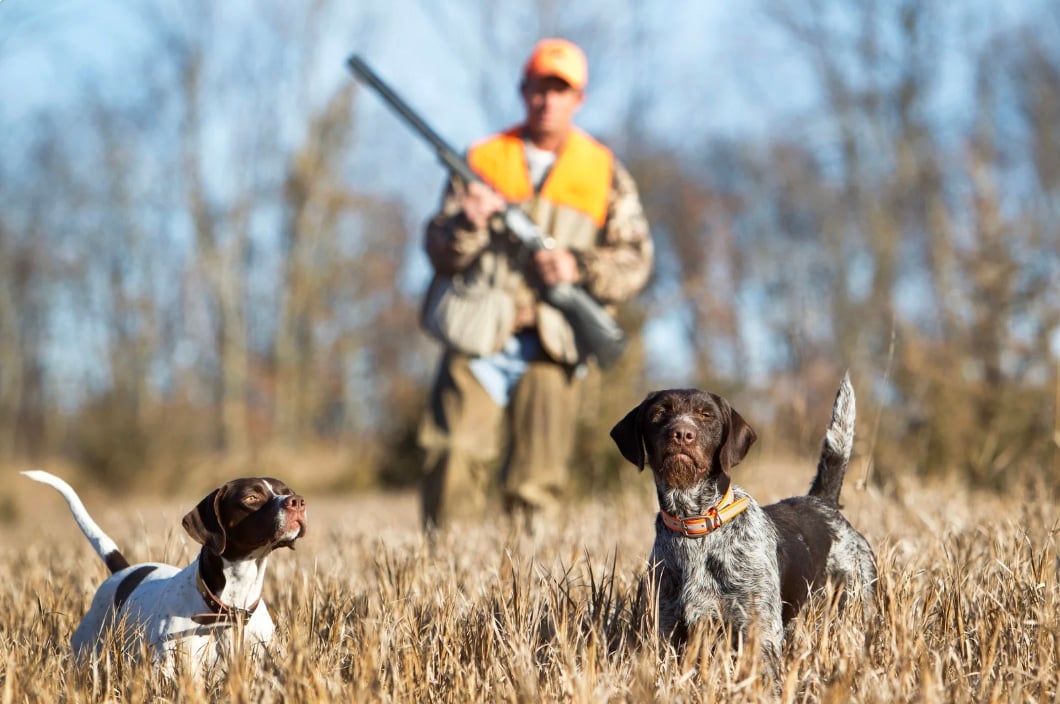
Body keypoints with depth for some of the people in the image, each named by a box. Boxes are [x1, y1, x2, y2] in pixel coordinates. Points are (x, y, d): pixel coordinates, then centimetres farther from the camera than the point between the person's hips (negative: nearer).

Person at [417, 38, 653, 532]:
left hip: (551, 346, 0)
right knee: (453, 464, -12)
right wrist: (468, 224, -13)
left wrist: (579, 268, -10)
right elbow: (441, 255, 8)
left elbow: (635, 263, 7)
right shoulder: (482, 161, 12)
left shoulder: (605, 173, 12)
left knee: (536, 489, 0)